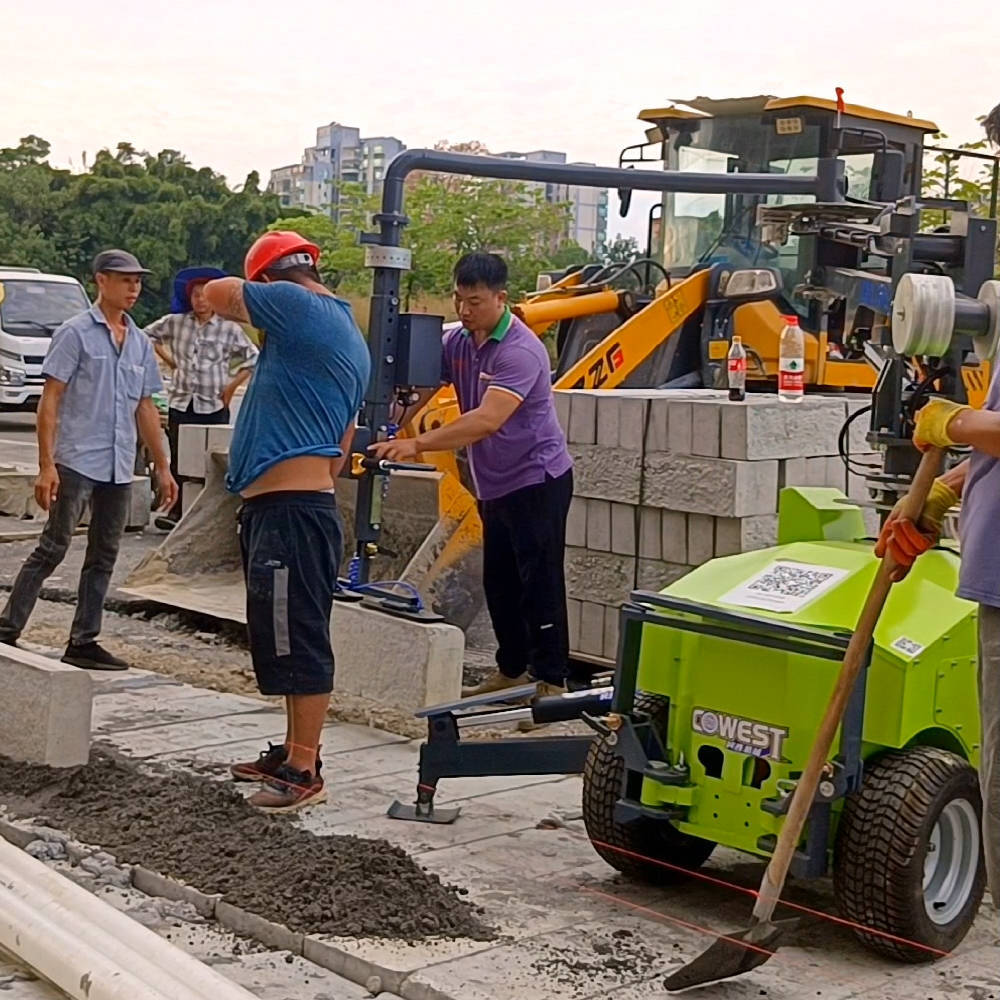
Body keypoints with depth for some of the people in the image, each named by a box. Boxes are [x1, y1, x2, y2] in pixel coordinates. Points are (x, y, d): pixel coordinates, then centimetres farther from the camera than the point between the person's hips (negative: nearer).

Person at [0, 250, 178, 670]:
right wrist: (46, 464, -15)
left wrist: (162, 467, 16)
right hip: (76, 462, -6)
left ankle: (84, 642, 15)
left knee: (103, 556, 8)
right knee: (53, 548, -6)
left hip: (119, 469, 6)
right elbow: (50, 399, -8)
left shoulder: (140, 343, 14)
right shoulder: (76, 333, -4)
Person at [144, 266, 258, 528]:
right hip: (181, 402, 2)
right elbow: (149, 334, 23)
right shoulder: (175, 322, 7)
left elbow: (252, 359, 7)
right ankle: (176, 511, 7)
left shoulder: (229, 329, 2)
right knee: (178, 459, 1)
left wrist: (232, 385, 0)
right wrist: (168, 360, 14)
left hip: (214, 406, -2)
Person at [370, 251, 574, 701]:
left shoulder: (520, 351, -22)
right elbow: (419, 386, 3)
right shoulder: (458, 341, 4)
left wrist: (417, 444, -40)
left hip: (538, 481, -8)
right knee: (499, 585, 15)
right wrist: (387, 433, -16)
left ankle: (550, 682, 0)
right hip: (495, 486, 8)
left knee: (540, 585, -7)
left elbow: (488, 420, -33)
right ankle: (512, 670, 27)